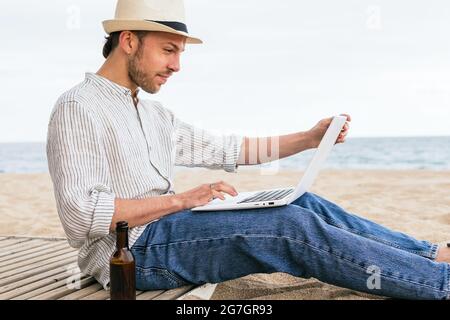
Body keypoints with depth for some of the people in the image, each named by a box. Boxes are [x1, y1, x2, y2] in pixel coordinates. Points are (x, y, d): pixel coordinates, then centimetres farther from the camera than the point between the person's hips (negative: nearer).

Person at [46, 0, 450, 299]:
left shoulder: (152, 113, 18)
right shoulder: (79, 108, -10)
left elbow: (222, 149, 18)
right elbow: (81, 212, -21)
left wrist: (309, 138, 12)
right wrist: (180, 200, -23)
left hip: (164, 228, 9)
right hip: (133, 251, -9)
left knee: (302, 204, -4)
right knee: (293, 225, -21)